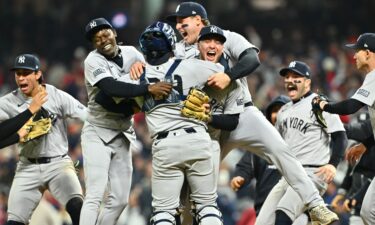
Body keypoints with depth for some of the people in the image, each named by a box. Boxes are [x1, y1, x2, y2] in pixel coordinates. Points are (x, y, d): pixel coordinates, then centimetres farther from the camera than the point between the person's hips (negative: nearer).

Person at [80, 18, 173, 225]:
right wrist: (148, 89, -41)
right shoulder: (93, 61, -15)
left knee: (119, 200, 5)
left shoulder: (131, 54, 0)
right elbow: (111, 88, -32)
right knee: (95, 196, -15)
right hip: (97, 134, -6)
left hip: (122, 135, 6)